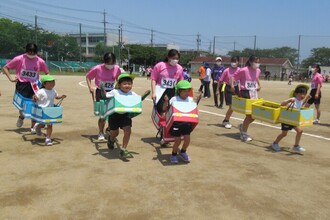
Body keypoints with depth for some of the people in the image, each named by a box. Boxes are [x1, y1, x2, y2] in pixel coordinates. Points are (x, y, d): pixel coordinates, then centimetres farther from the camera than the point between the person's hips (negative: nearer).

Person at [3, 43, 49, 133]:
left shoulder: (40, 61, -3)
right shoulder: (19, 59, -7)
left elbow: (47, 72, 13)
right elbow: (5, 68, 1)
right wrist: (11, 78, -10)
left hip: (34, 86, 1)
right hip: (22, 85, -1)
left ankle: (33, 127, 12)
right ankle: (21, 117, 34)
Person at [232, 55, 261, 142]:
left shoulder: (258, 71, 4)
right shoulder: (243, 70, -14)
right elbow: (233, 77, -9)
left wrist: (259, 85, 10)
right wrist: (232, 86, -20)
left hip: (254, 94, 7)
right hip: (245, 93, -7)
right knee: (249, 114, -3)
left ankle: (242, 126, 33)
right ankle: (244, 133, 15)